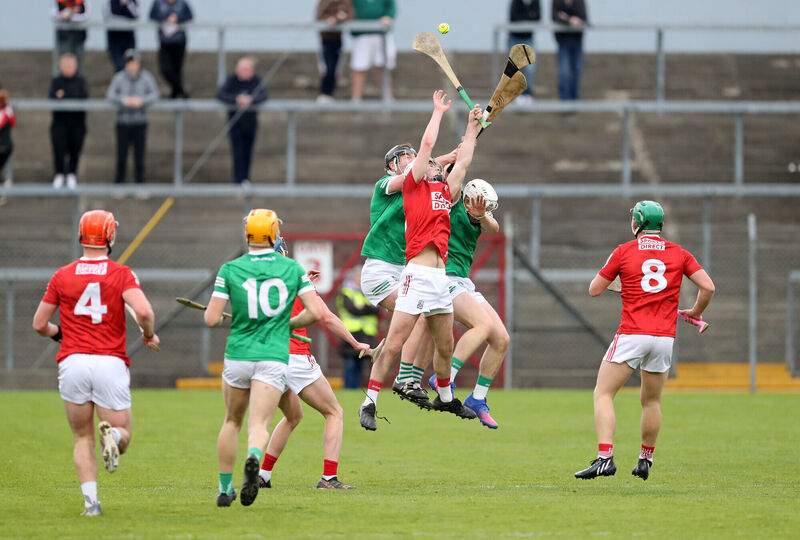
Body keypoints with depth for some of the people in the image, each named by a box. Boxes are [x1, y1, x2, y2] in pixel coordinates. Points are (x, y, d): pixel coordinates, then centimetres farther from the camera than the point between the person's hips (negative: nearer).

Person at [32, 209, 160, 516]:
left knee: (83, 439, 14)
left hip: (72, 364, 2)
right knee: (122, 437, 8)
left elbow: (39, 324, 11)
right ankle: (111, 434, -29)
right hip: (111, 363, -2)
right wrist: (149, 334, 6)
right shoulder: (121, 274, 1)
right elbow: (143, 310, -15)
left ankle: (90, 499, -4)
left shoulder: (62, 276, 7)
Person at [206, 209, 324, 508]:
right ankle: (254, 457, -42)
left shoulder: (230, 269, -2)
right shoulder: (292, 268, 3)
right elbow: (315, 312, -2)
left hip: (238, 355, 1)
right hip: (274, 357, -1)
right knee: (259, 425, -8)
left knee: (232, 421, 19)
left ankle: (225, 488, 23)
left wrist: (218, 314, 19)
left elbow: (211, 319, -5)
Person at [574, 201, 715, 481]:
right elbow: (708, 287, 1)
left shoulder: (624, 251, 1)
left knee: (603, 394, -1)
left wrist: (612, 274, 25)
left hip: (631, 335, -3)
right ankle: (645, 461, 26)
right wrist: (696, 312, 20)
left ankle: (605, 458, -17)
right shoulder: (678, 253, 8)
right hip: (664, 337, 3)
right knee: (652, 401, 19)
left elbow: (594, 290, 4)